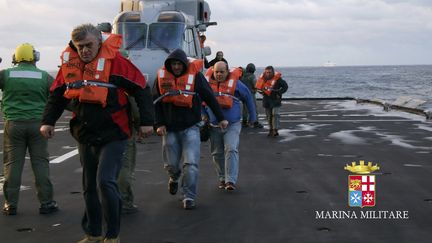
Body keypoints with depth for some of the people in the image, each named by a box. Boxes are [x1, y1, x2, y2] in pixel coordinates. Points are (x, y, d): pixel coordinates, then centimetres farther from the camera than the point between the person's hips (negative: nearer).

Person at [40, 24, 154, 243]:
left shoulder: (114, 61, -14)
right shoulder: (69, 64, 1)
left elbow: (141, 90, -12)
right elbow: (57, 95, 14)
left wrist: (146, 121, -12)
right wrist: (48, 121, 5)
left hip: (112, 136, -6)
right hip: (85, 136, 6)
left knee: (105, 182, -16)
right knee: (89, 187, 14)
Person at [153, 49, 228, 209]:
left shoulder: (195, 75, -4)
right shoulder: (162, 76, 2)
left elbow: (210, 97, 3)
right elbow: (156, 102, 7)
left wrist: (220, 118, 5)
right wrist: (159, 123, -2)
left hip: (190, 127, -2)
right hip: (169, 128, 2)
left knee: (191, 163, -10)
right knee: (171, 163, 9)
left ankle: (189, 197, 0)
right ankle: (174, 178, 44)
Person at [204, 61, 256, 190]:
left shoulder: (235, 83, -4)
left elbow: (248, 98, 8)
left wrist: (252, 116, 11)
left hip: (232, 125, -3)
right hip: (214, 125, 3)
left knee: (231, 150, -16)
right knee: (217, 153, 10)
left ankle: (231, 180, -17)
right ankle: (222, 178, 25)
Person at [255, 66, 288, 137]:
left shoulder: (277, 79, -10)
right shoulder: (263, 79, 1)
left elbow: (285, 86, -4)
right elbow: (258, 87, 15)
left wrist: (279, 93, -11)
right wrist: (262, 92, -2)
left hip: (275, 99, -4)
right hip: (266, 100, 4)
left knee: (275, 114, -13)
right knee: (269, 116, 9)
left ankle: (275, 130, -12)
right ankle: (271, 130, 17)